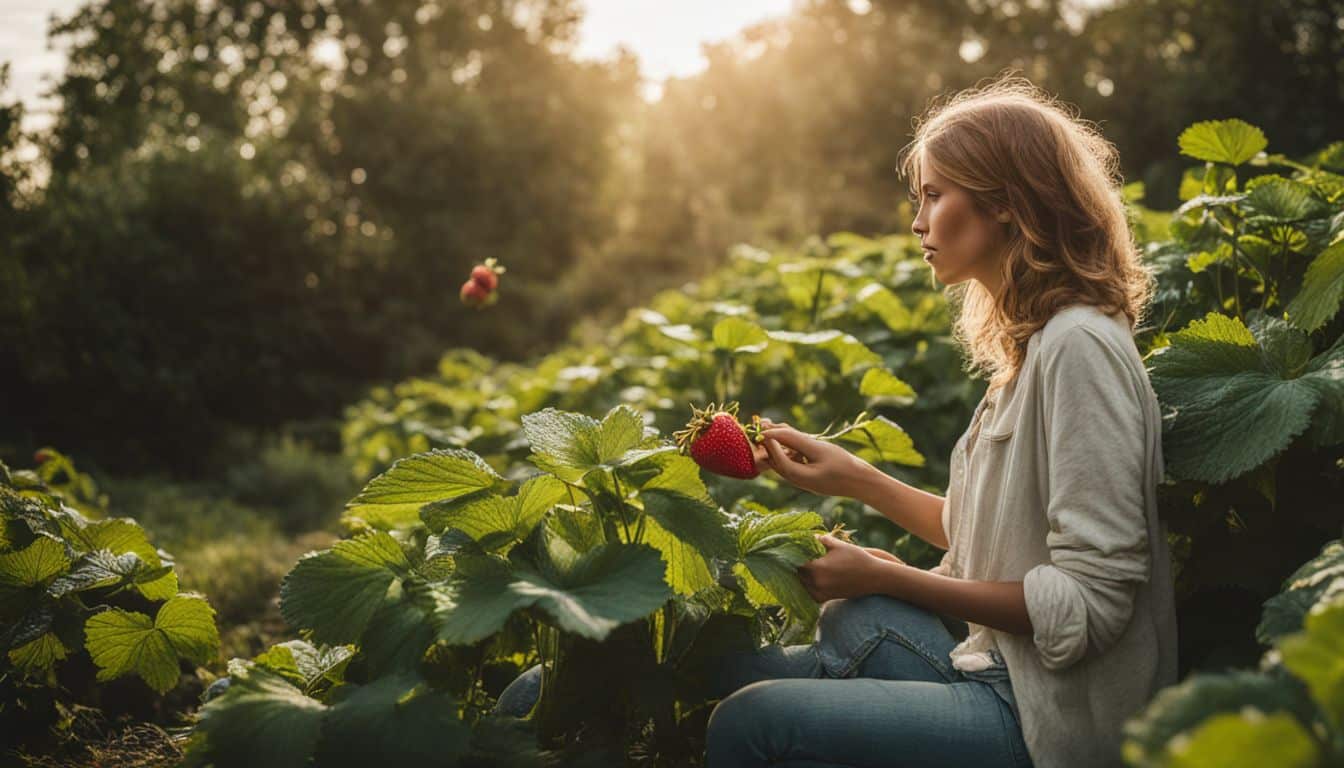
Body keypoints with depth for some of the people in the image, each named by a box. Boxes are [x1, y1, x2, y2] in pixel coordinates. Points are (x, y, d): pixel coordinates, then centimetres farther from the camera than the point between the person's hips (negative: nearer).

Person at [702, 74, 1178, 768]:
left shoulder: (1079, 345, -19)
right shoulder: (1034, 341, 10)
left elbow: (1090, 601, -22)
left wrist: (885, 579, -16)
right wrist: (852, 478, 10)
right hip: (1002, 666, 9)